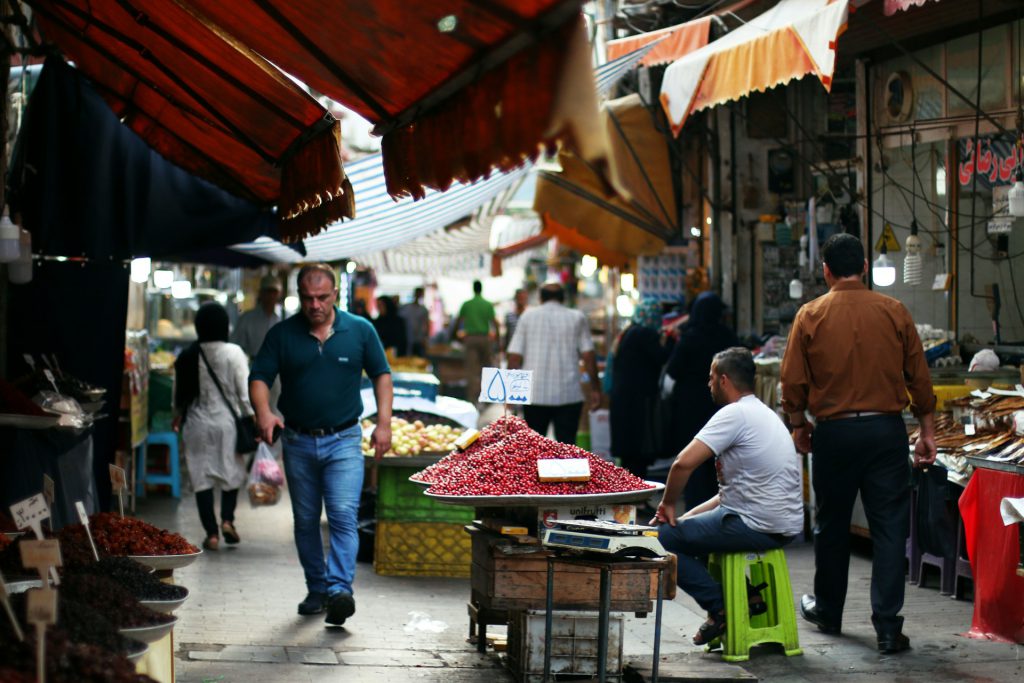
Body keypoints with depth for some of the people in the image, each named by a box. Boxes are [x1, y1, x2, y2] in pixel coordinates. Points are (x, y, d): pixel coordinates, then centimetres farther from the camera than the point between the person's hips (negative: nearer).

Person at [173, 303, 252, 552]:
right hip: (227, 422, -1)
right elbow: (244, 393, -9)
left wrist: (177, 418, 25)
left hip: (197, 424, 1)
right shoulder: (233, 353, -9)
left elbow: (179, 394, 8)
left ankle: (211, 533, 3)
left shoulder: (187, 356, -2)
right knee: (232, 472, 16)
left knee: (202, 477, 6)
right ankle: (227, 519, 0)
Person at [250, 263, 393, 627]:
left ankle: (339, 589, -22)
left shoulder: (360, 330, 1)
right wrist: (263, 412, -21)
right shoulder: (282, 334, 0)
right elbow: (259, 378, -1)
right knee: (306, 522, 11)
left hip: (343, 440, -2)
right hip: (298, 443, 2)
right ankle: (316, 590, 23)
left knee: (343, 516, -16)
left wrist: (384, 423, -2)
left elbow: (381, 375, 8)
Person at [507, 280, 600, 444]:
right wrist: (595, 389, 5)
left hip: (535, 393, 1)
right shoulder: (577, 318, 5)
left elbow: (515, 357, 1)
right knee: (567, 443, 0)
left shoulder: (528, 316, 6)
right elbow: (588, 356, -1)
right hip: (569, 394, -1)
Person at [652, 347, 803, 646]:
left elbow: (684, 463, -22)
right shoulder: (763, 413, 18)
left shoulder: (735, 414, -13)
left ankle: (720, 608, -1)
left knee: (664, 538, -3)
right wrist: (686, 516, 15)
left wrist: (668, 504, -4)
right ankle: (747, 594, 16)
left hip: (758, 527, -10)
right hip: (784, 526, 10)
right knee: (692, 526, 26)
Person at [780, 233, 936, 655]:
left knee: (831, 525, 15)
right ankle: (888, 628, -2)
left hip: (834, 431, 0)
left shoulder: (810, 316, -4)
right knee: (889, 527, 2)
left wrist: (798, 425, 15)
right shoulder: (894, 312, -1)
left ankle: (828, 611, 31)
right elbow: (919, 377, 2)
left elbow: (793, 381, 0)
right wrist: (927, 430, 11)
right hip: (887, 430, 0)